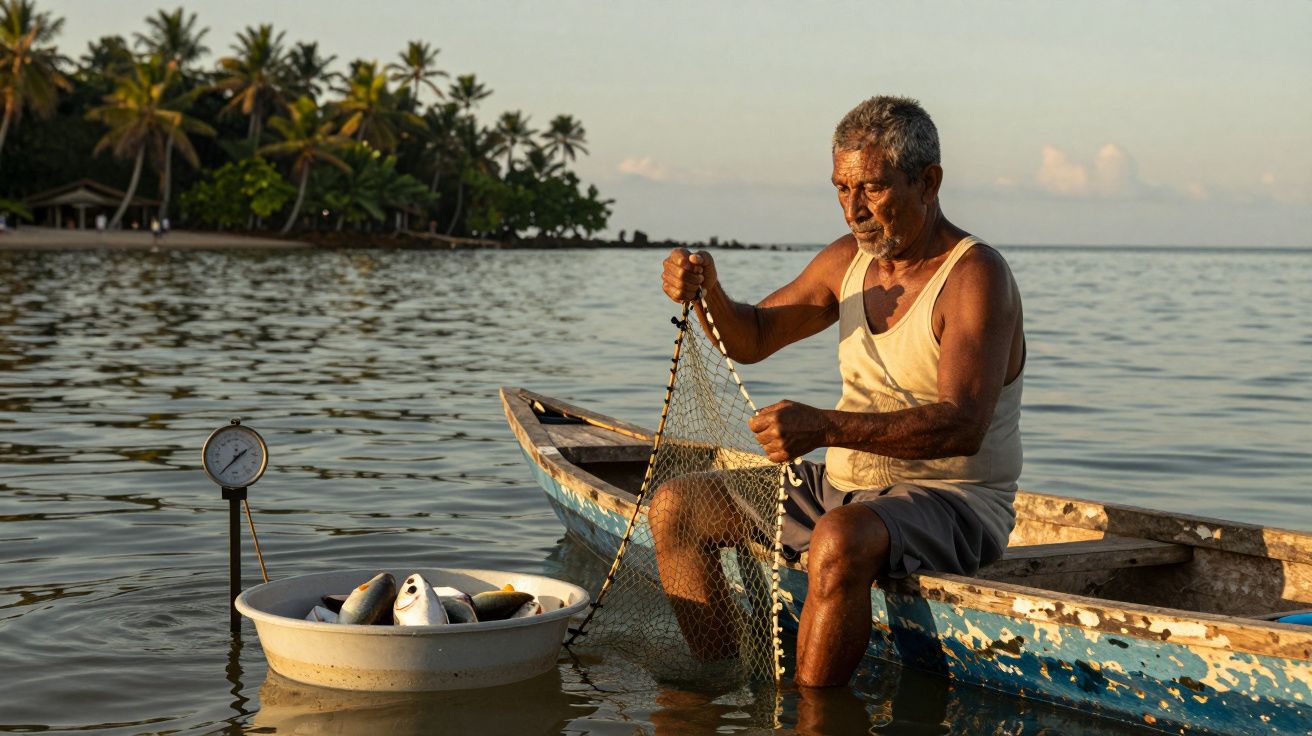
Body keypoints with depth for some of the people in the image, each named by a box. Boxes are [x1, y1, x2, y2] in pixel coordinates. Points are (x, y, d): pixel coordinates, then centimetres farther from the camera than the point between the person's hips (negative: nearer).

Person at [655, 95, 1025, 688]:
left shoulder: (975, 277, -17)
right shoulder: (848, 260, 6)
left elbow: (962, 426, -30)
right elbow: (752, 340, 14)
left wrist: (826, 428, -41)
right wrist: (706, 294, -9)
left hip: (954, 502, -8)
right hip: (845, 487, 8)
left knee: (839, 541, -39)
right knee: (674, 507, 0)